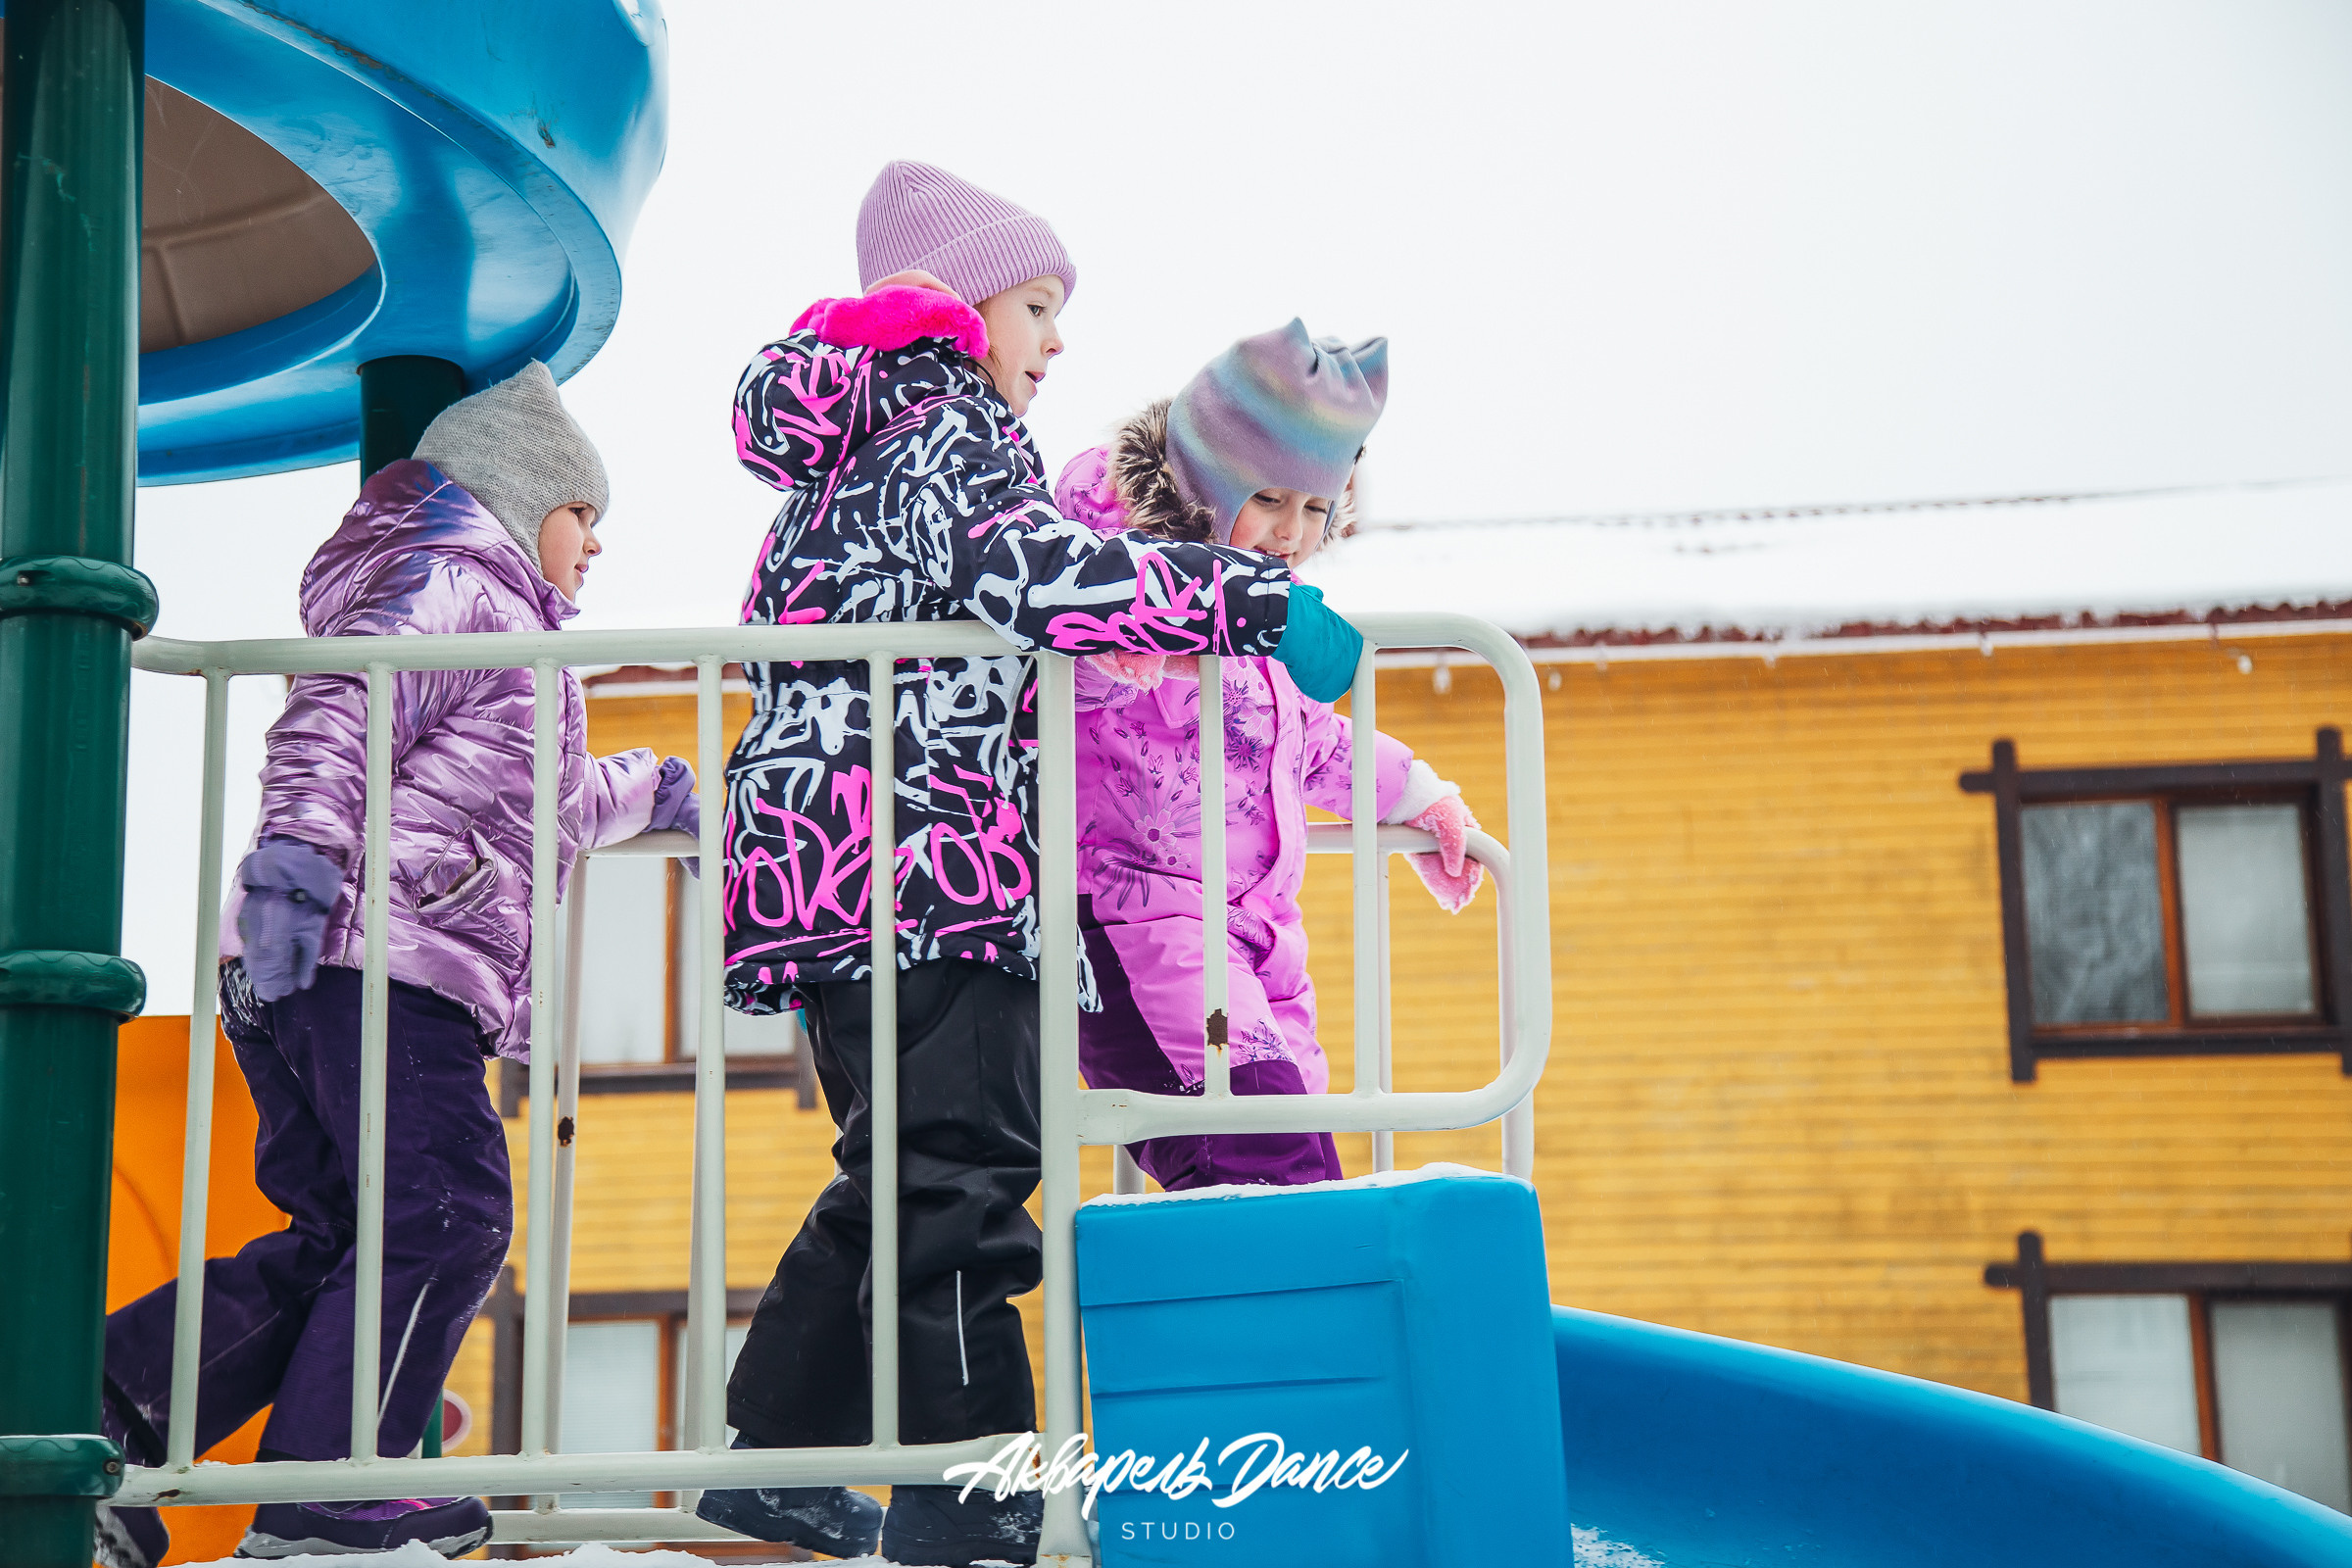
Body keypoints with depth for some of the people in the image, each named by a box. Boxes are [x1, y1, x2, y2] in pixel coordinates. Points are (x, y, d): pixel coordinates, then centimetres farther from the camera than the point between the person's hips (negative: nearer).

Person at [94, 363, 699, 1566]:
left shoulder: (475, 605, 36)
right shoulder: (462, 588, 3)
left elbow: (534, 803, 52)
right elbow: (334, 712, -16)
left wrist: (644, 789, 67)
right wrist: (297, 849, -30)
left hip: (297, 971, 10)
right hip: (380, 963, -10)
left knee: (339, 1234, 9)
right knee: (442, 1218, -11)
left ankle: (112, 1411, 2)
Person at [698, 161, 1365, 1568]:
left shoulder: (857, 449, 25)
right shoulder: (954, 431, -5)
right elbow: (1041, 567, -22)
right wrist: (1253, 603, -24)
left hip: (828, 862, 10)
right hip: (925, 860, -10)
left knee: (895, 1170, 17)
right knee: (967, 1162, -10)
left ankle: (775, 1451, 20)